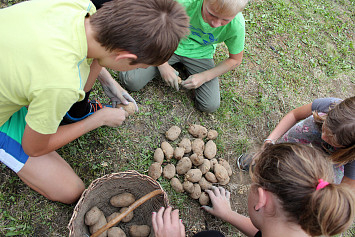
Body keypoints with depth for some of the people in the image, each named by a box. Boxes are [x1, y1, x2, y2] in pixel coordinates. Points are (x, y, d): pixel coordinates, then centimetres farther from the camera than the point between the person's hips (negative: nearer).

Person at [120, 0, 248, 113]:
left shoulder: (237, 25, -25)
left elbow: (235, 60, -7)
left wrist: (203, 77, -15)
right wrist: (163, 65, -18)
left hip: (200, 54, 1)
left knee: (210, 106, -13)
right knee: (130, 81, -15)